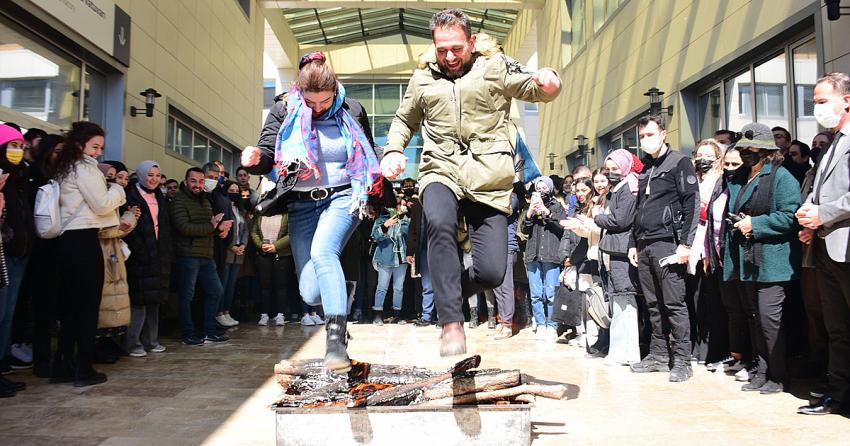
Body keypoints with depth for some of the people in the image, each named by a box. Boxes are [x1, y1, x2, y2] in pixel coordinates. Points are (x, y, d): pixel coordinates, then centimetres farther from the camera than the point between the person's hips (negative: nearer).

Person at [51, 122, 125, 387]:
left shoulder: (63, 168, 19)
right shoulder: (85, 167, -8)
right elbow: (102, 205, -11)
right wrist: (117, 190, 6)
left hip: (66, 240, 9)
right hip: (84, 240, -9)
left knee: (70, 305, 12)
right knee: (89, 305, -3)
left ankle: (63, 366, 15)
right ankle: (84, 370, 1)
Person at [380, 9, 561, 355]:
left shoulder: (494, 67, 10)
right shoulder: (423, 78, 18)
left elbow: (534, 88, 1)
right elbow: (404, 119, 31)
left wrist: (548, 81, -24)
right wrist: (394, 150, 10)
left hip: (489, 179, -1)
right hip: (441, 172, 1)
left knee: (491, 272, -11)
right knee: (439, 223, -36)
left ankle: (450, 290, 25)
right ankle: (452, 323, -26)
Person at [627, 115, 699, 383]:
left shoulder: (679, 163, -2)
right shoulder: (646, 170, 20)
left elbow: (692, 204, -10)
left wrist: (685, 243, -16)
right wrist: (634, 244, 17)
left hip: (667, 244, -7)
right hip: (645, 246, 7)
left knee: (674, 303, -5)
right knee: (653, 304, 10)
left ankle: (682, 360, 1)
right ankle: (659, 354, 19)